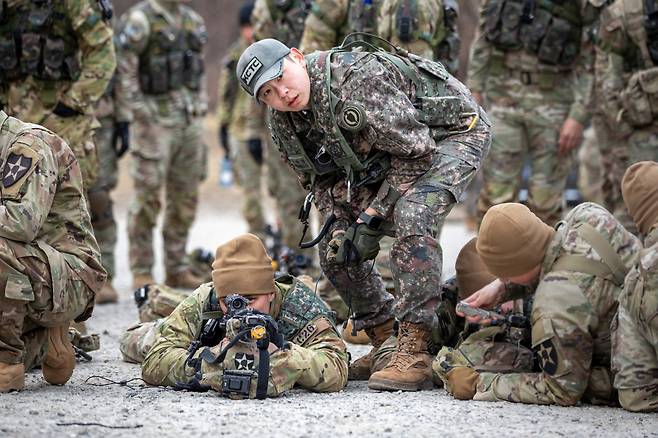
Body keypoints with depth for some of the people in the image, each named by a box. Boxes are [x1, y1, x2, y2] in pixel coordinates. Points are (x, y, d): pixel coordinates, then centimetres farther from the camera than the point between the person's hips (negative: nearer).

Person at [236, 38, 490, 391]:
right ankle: (383, 344, 16)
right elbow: (323, 181, 6)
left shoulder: (358, 80, -34)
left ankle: (414, 355, -32)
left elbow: (416, 152, -30)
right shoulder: (284, 124, -7)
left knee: (412, 221, -33)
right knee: (335, 250, 0)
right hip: (384, 158, 9)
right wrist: (341, 226, -12)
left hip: (453, 133, -8)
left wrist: (372, 216, -27)